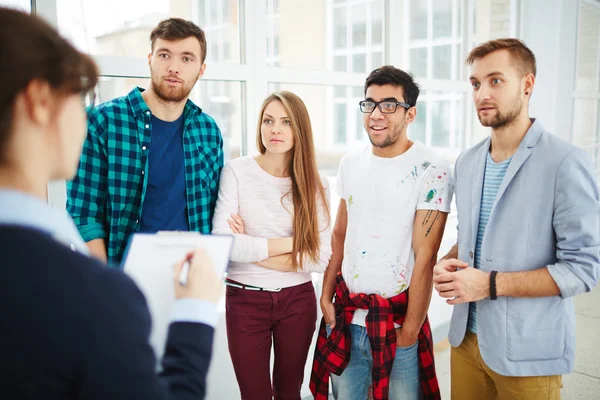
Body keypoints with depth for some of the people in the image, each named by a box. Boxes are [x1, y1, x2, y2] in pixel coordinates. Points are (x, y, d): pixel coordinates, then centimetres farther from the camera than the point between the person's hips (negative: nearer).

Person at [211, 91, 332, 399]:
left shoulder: (314, 185, -2)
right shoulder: (237, 171, -8)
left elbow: (321, 258, -9)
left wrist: (252, 250, -14)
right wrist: (290, 243, -13)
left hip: (297, 301, 2)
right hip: (245, 300, -2)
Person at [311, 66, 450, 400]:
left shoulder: (432, 171, -13)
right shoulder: (351, 163, 5)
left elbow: (424, 258, -14)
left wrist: (409, 333, -13)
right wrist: (326, 296, 7)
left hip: (397, 320, -5)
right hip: (345, 316, 5)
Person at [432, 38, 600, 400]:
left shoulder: (567, 163, -15)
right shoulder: (467, 163, 5)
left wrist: (490, 284, -22)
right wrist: (448, 264, -5)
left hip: (529, 355, -5)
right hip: (466, 339, 6)